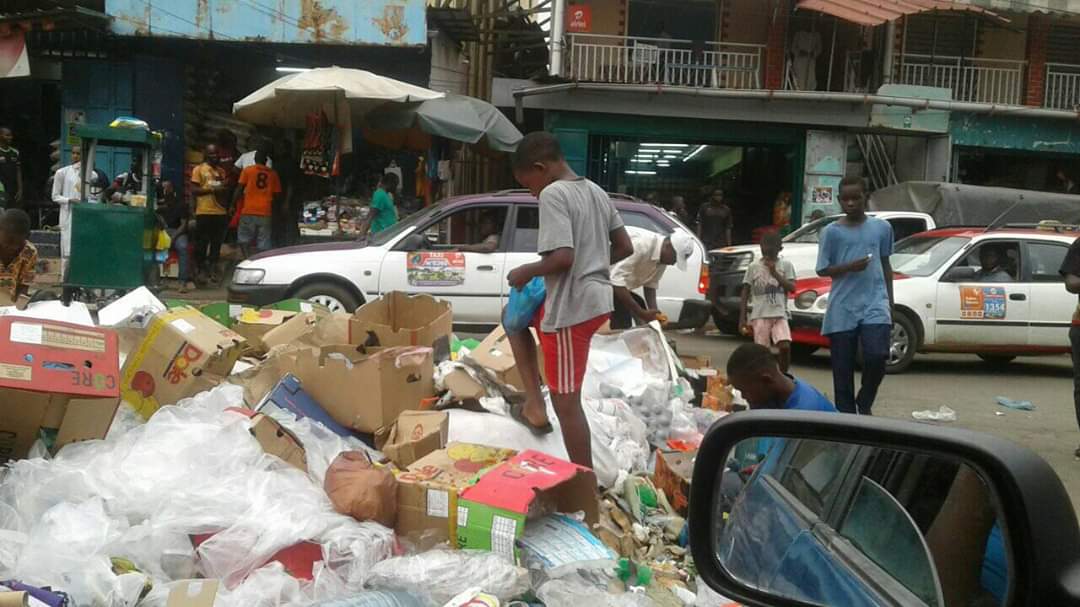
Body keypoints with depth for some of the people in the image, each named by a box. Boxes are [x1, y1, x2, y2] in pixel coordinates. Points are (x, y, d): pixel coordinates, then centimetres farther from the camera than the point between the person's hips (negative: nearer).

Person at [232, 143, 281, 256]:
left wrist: (233, 205, 4)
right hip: (265, 213, 2)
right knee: (263, 244, 2)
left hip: (249, 211, -2)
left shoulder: (247, 170, 1)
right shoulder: (273, 174, 8)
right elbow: (277, 194, 10)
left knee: (244, 239, 4)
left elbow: (239, 189, -2)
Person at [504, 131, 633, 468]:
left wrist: (526, 272, -8)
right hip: (595, 298, 10)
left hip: (571, 307, -10)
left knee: (566, 402, 0)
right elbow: (625, 247, 13)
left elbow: (563, 257, -25)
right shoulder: (596, 191, 11)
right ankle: (534, 405, 23)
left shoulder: (553, 194, -15)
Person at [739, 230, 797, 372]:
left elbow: (792, 288, -4)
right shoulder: (754, 267, 7)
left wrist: (775, 273, -11)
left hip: (780, 315, 0)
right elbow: (745, 294, 7)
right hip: (759, 316, 1)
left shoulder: (786, 265, 7)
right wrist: (742, 318, 0)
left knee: (785, 346, -18)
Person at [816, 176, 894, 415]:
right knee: (843, 367, 2)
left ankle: (864, 403, 9)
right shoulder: (831, 231, 2)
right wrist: (849, 267, -14)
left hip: (875, 304, 1)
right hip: (842, 309, 0)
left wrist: (890, 302, 14)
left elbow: (885, 265, 17)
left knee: (877, 356, -16)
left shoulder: (882, 227, 8)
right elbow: (822, 269, 3)